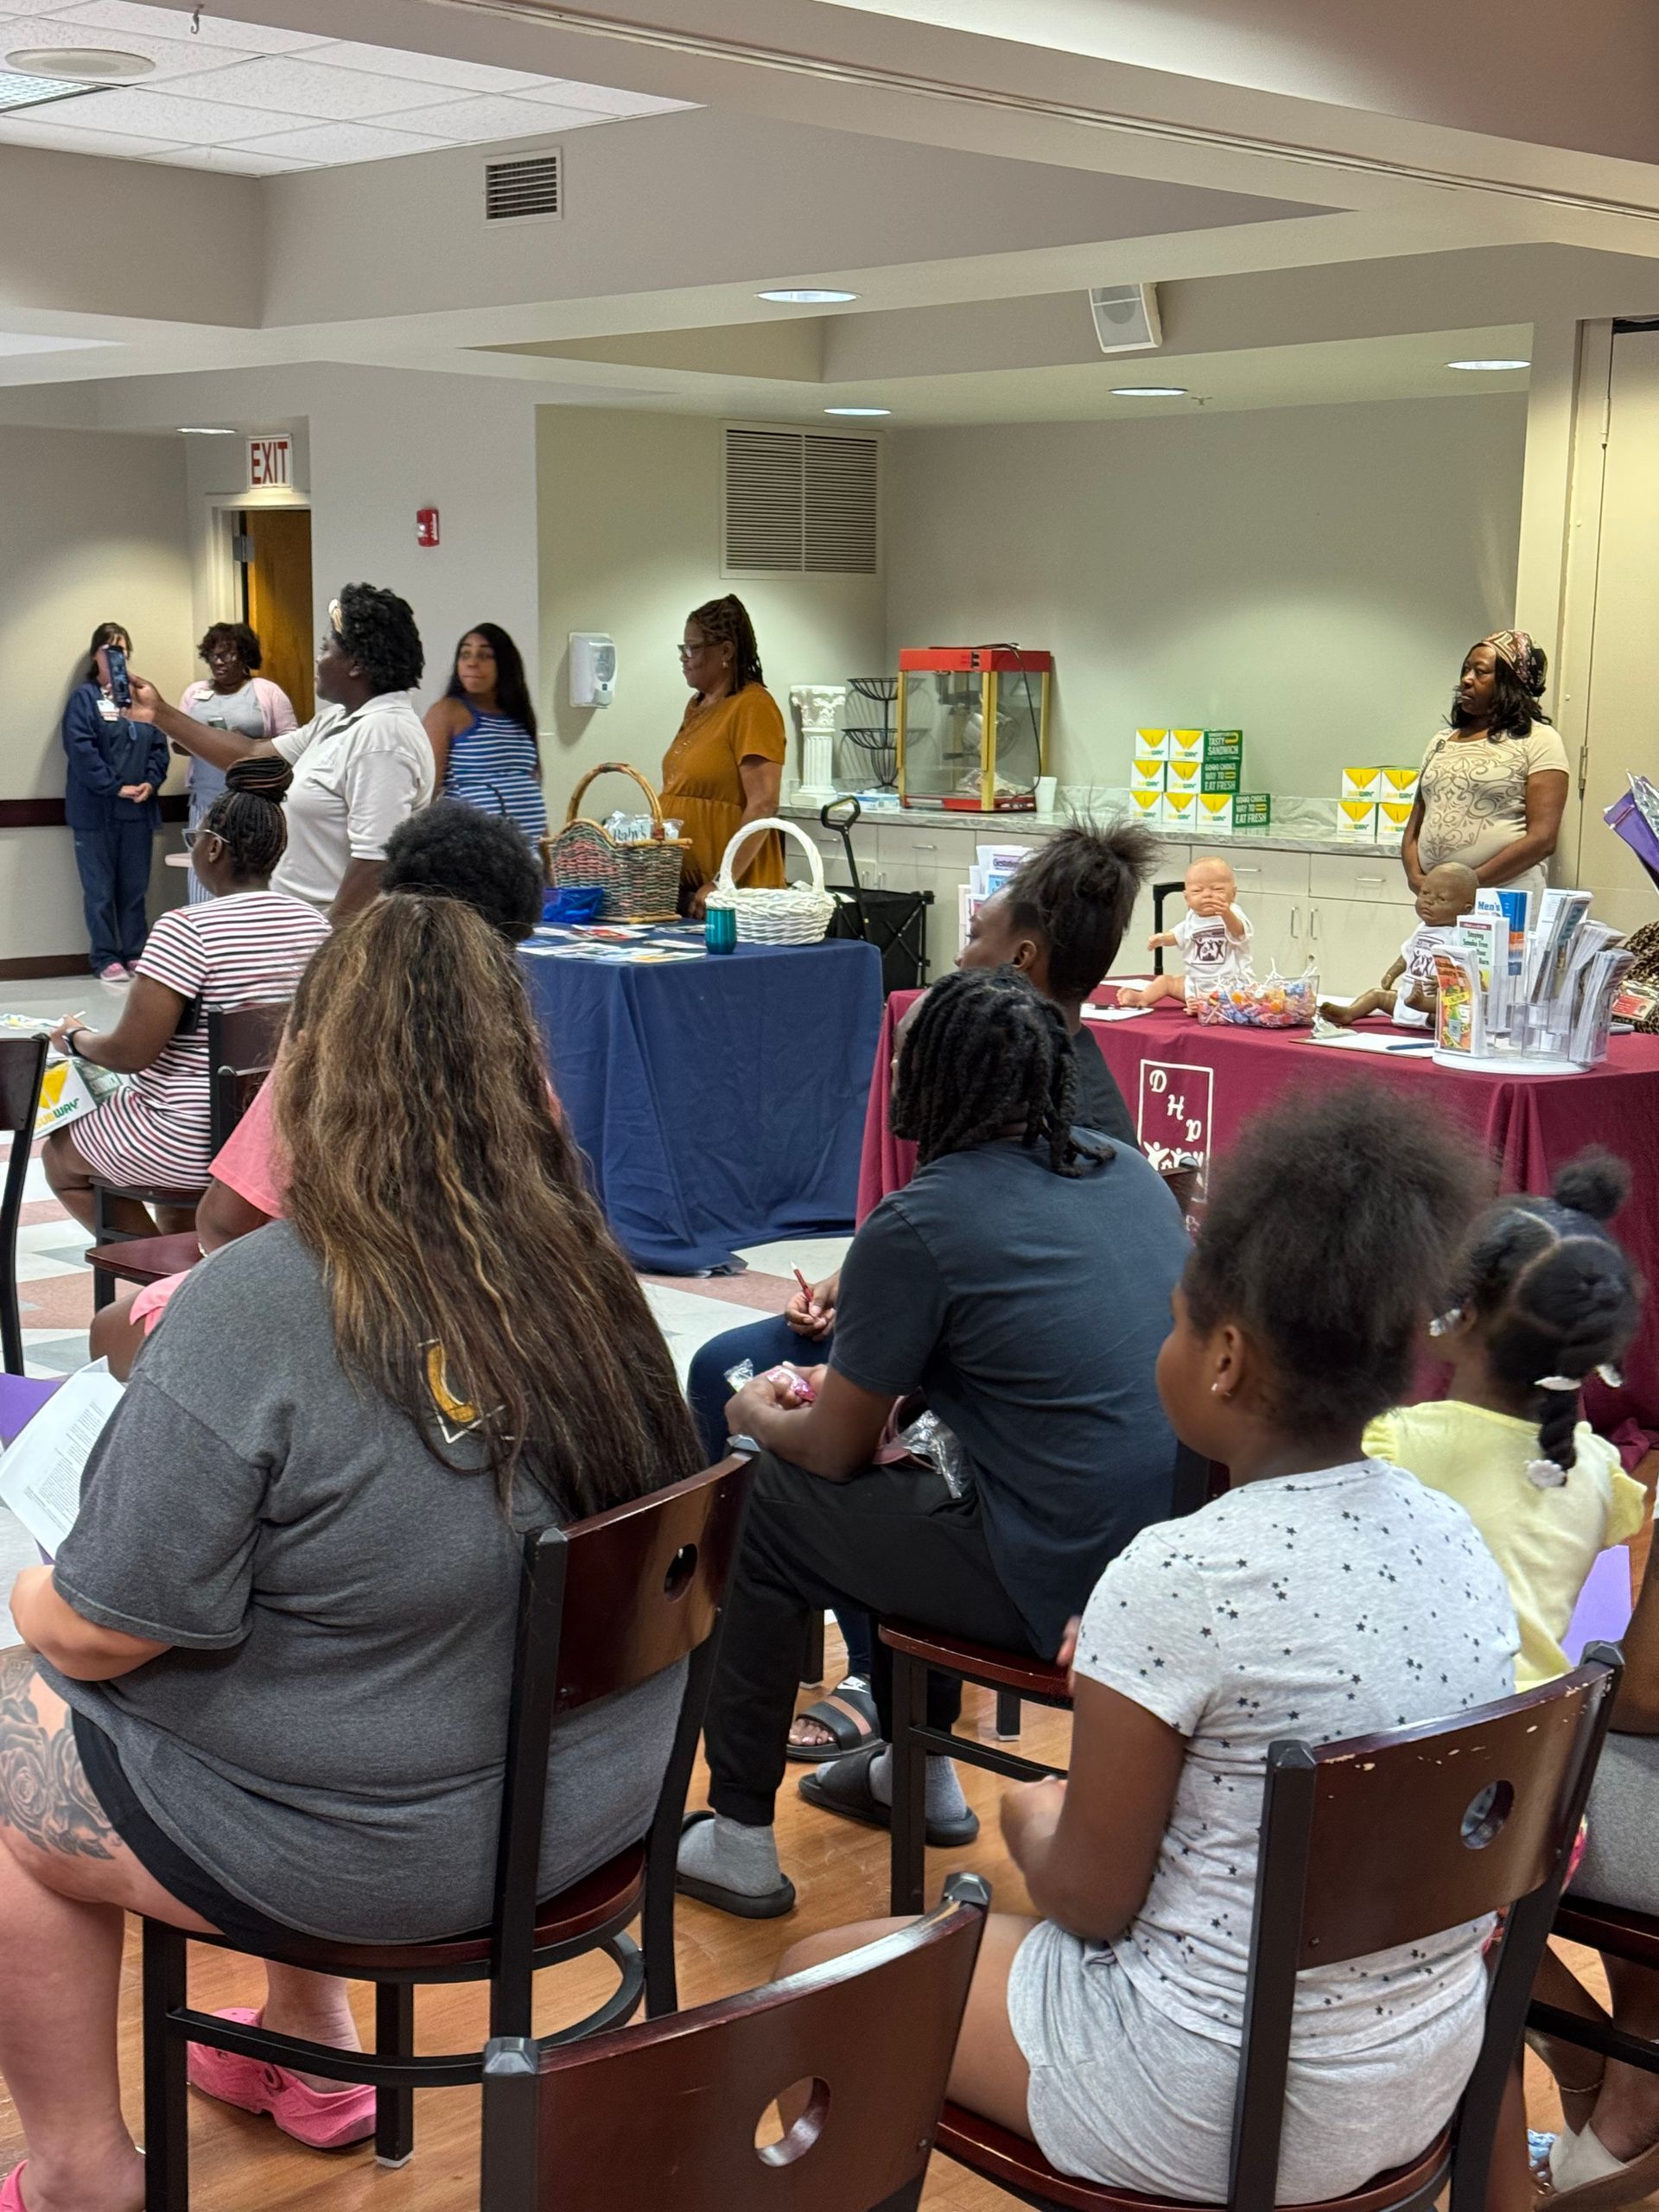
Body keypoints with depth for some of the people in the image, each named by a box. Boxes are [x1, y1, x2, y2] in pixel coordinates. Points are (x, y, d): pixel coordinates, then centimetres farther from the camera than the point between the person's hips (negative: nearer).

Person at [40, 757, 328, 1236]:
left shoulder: (186, 930, -22)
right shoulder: (315, 925, -1)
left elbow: (130, 1053, -21)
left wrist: (75, 1038, 0)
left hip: (194, 1146, -7)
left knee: (60, 1156, 20)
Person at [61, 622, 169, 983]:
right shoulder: (84, 697, -2)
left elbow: (158, 746, 10)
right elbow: (80, 749, -11)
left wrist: (151, 782, -7)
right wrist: (115, 787, -16)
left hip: (138, 807, 4)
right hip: (96, 810, -4)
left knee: (136, 886, 8)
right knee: (100, 889, 1)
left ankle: (135, 954, 16)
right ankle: (106, 960, 6)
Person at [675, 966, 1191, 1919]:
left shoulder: (918, 1226, -13)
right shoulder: (1129, 1170, 8)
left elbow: (835, 1449, -2)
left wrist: (760, 1415, 21)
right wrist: (863, 1374, 27)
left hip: (1060, 1586, -8)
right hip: (1187, 1553, 8)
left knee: (758, 1507, 10)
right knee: (900, 1470, 30)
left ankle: (739, 1840, 19)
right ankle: (919, 1770, 44)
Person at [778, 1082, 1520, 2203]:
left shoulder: (1179, 1577, -25)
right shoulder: (1460, 1540, -5)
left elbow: (1091, 1900, -15)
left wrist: (1038, 1830, 6)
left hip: (1218, 2111, -7)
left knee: (815, 1978, 13)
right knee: (1051, 1812, 31)